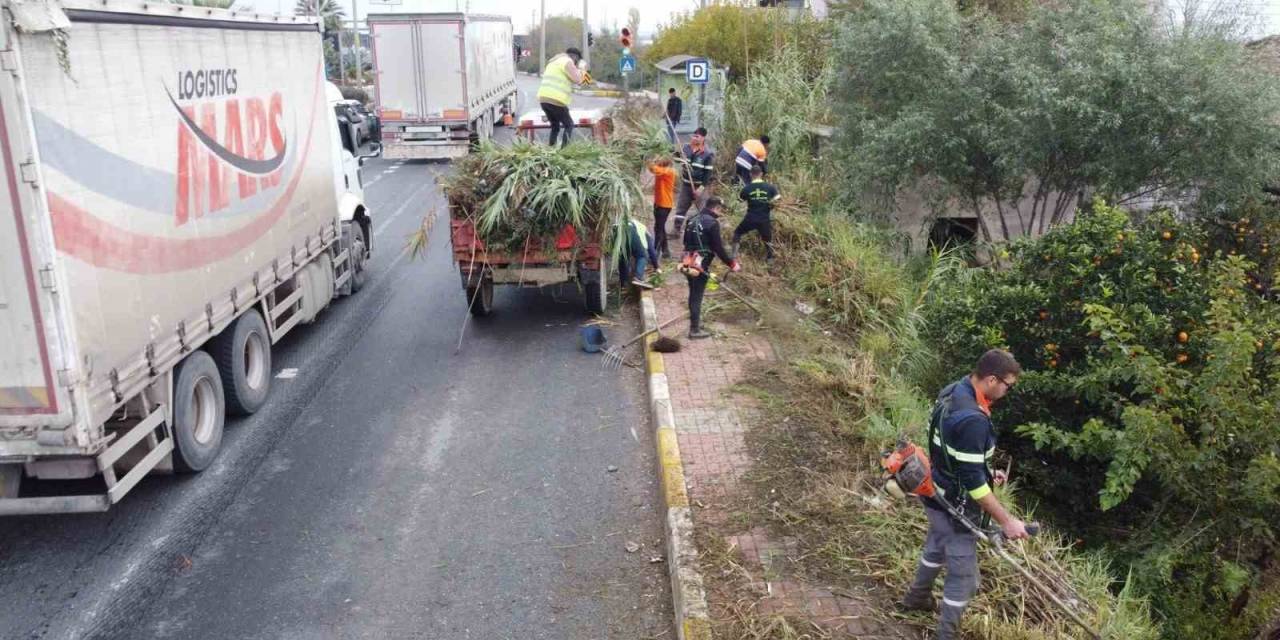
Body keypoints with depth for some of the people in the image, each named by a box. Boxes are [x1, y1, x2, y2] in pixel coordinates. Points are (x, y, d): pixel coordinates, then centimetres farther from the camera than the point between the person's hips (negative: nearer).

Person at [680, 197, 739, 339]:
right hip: (701, 265, -8)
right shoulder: (712, 223, -15)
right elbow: (718, 248, -16)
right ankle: (695, 330, 5)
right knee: (697, 296, -1)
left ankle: (695, 321, 34)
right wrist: (732, 263, -7)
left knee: (693, 294, 20)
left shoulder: (692, 220, 10)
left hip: (688, 262, 8)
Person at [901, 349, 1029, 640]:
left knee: (936, 548, 32)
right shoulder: (973, 420, -33)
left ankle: (917, 597, 54)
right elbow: (972, 481, -30)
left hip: (938, 495, 10)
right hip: (955, 506, -10)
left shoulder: (951, 392, -3)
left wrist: (985, 471, 11)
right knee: (963, 578, 5)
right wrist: (1006, 521, -24)